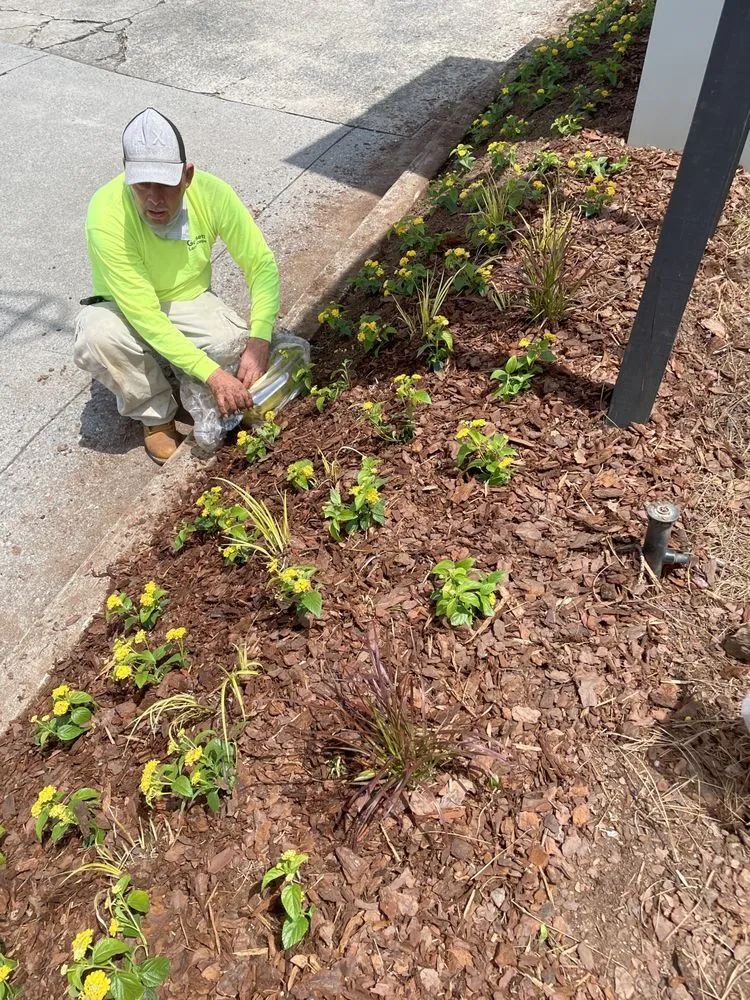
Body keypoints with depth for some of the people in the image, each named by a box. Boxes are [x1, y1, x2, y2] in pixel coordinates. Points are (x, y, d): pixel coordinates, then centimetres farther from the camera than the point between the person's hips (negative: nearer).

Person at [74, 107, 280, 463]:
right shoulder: (107, 214, -32)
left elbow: (262, 265, -17)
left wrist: (259, 341, -32)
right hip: (128, 310, -2)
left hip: (191, 301, 2)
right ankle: (156, 415, -7)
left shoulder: (212, 193, -24)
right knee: (98, 335, -35)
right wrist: (211, 374, -41)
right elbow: (145, 315, -34)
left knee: (251, 358, -22)